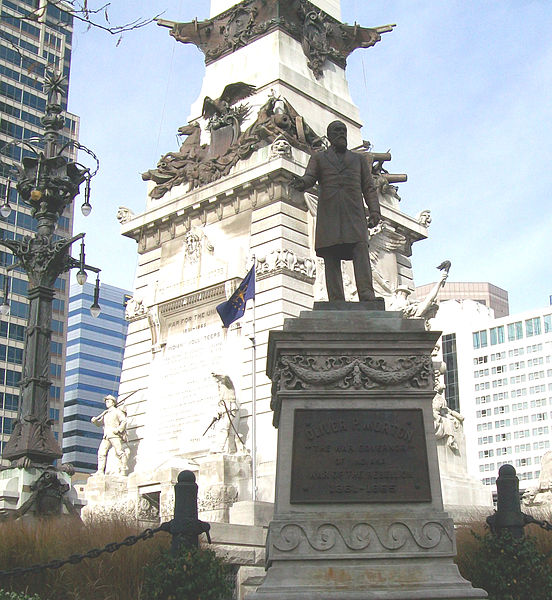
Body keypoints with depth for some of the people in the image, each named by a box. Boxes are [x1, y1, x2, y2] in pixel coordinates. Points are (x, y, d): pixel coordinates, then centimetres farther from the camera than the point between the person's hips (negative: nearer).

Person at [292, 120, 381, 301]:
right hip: (328, 217, 0)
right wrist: (301, 183, -22)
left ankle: (367, 299, -27)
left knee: (361, 253, -17)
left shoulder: (359, 159, 26)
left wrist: (374, 211, 2)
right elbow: (309, 177, 4)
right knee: (331, 260, -8)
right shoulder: (319, 158, 22)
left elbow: (369, 188, 19)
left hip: (354, 215, 0)